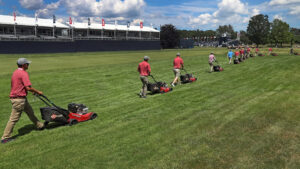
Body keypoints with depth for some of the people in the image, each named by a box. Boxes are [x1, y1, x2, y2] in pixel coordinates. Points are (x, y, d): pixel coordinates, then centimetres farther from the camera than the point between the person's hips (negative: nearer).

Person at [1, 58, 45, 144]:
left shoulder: (15, 72, 13)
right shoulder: (23, 73, -17)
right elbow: (28, 88, -23)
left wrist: (33, 91, 19)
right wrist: (38, 92, -7)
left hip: (21, 98, 10)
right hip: (19, 99, -10)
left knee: (30, 111, 22)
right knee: (14, 118, -2)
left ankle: (39, 125, 37)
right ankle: (5, 138, 6)